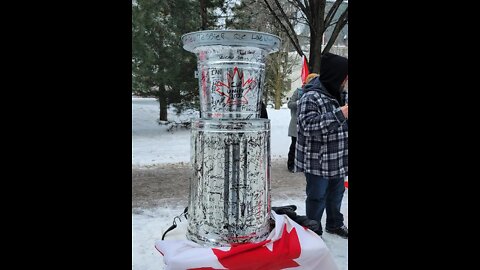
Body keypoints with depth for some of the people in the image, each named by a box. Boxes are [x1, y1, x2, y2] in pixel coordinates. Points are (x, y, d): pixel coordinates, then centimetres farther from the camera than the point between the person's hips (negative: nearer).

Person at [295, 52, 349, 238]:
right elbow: (309, 126, -29)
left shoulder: (336, 94, 10)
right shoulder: (311, 97, -19)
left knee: (336, 194, 23)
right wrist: (340, 114, -29)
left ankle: (335, 224, 43)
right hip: (317, 162, -8)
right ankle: (314, 232, 25)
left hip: (337, 161, 9)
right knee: (318, 198, 6)